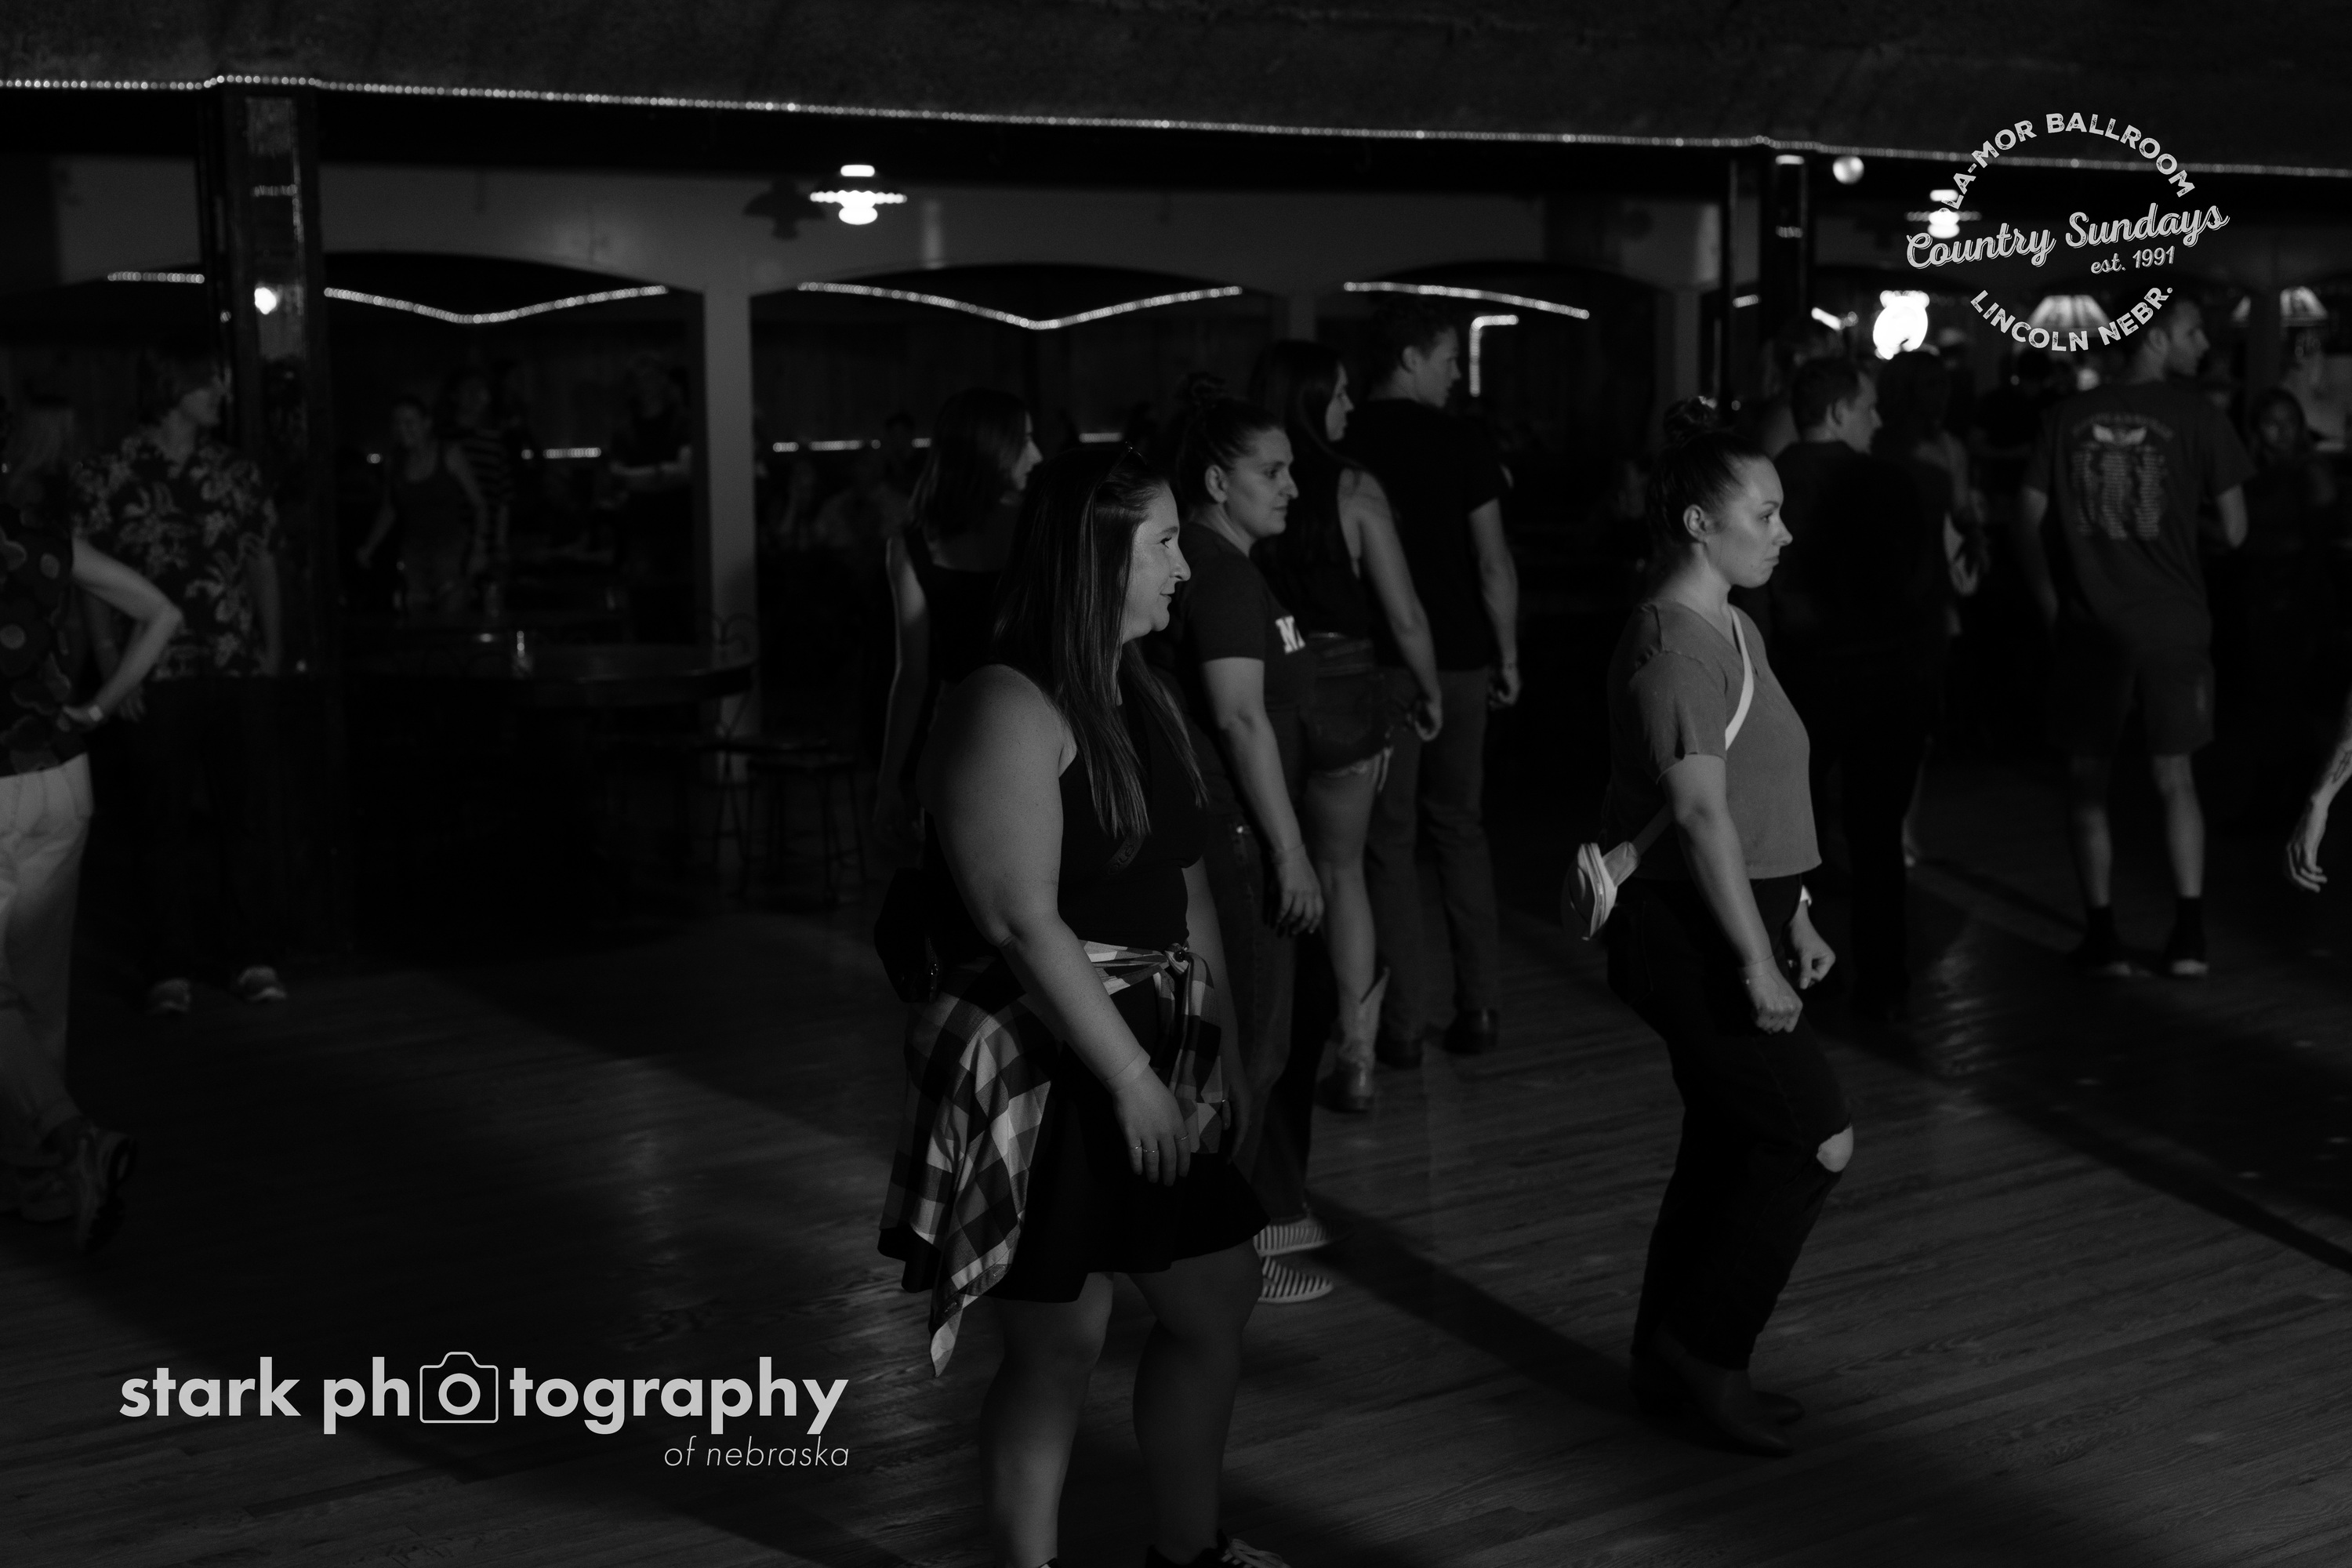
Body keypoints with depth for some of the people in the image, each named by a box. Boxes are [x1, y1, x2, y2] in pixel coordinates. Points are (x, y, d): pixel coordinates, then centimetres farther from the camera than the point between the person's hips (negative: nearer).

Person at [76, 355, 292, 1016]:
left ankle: (253, 959, 13)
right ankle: (170, 971, 8)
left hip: (243, 671, 3)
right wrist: (111, 663, -8)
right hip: (159, 677, -3)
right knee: (167, 823, 2)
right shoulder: (106, 476, -1)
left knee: (249, 816, 4)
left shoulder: (236, 472, 10)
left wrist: (272, 648, 6)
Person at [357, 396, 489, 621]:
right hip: (414, 549, 4)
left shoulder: (450, 455, -7)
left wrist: (478, 550, -12)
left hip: (451, 545, -4)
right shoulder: (393, 462, 4)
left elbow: (478, 503, -4)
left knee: (451, 617, -15)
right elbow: (389, 509, 18)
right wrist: (369, 547, 10)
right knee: (419, 616, -1)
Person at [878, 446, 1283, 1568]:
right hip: (1042, 1069, -9)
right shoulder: (1009, 710, -18)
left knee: (1215, 1296, 16)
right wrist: (1130, 1076, -21)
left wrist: (1215, 1041, 10)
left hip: (1152, 1053, 9)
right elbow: (1023, 922, -23)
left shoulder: (1143, 698, 11)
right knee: (1060, 1345, 1)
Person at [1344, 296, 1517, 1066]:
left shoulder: (1342, 445, -3)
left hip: (1375, 660, -1)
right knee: (1459, 827, 14)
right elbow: (1493, 561, -4)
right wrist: (1507, 656, 5)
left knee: (1388, 837, 5)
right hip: (1458, 657, 1)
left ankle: (1404, 1023, 5)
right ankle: (1479, 1007, 15)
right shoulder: (1460, 441, -4)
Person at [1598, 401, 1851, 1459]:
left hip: (1731, 918, 10)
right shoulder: (1675, 644, -19)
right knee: (1816, 1138, -7)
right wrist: (1757, 964, -22)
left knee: (1728, 1142, 15)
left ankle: (1672, 1365, 26)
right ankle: (1701, 1346, 5)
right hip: (1683, 934, -10)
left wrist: (1794, 920, 19)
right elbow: (1701, 815, -23)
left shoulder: (1728, 629, 14)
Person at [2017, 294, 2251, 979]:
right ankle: (2189, 933, 11)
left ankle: (2102, 934, 9)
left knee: (2088, 780, 9)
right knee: (2174, 777, 12)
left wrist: (2050, 603, 9)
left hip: (2091, 627, 1)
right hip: (2174, 624, 0)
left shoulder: (2070, 415, 0)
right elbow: (2235, 531, -5)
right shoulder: (2195, 417, -6)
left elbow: (2029, 518, 0)